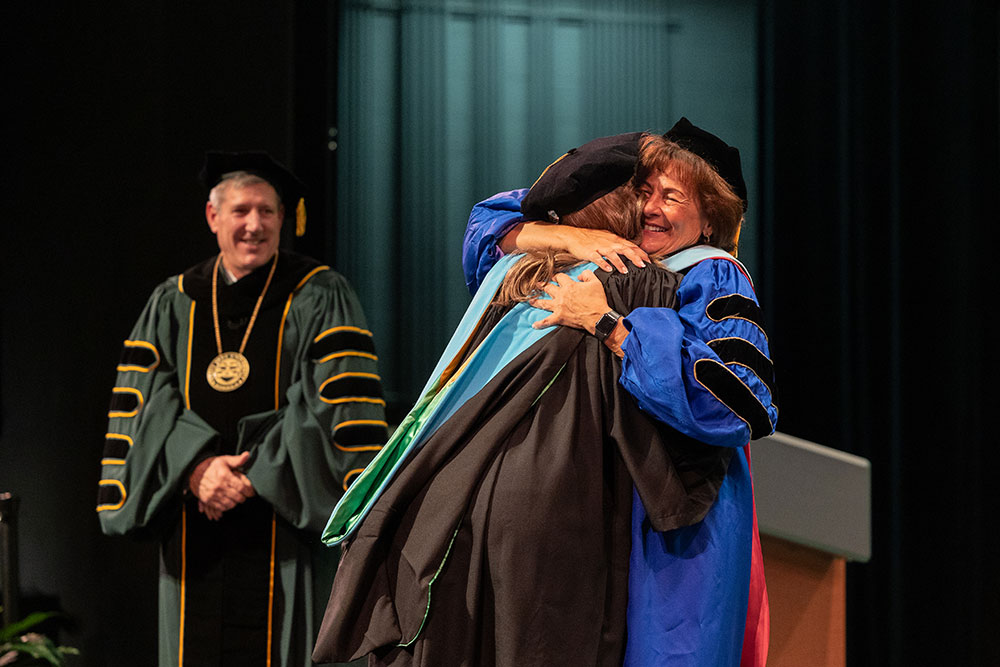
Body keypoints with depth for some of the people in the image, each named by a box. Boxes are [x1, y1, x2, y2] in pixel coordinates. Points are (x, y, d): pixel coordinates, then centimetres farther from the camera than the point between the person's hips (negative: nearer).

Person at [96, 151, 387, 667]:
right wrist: (195, 466, -13)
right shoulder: (172, 304, 12)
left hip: (281, 522, -3)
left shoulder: (319, 299, 2)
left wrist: (256, 475, -15)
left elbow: (338, 404, -8)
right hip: (193, 534, 3)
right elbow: (146, 404, 5)